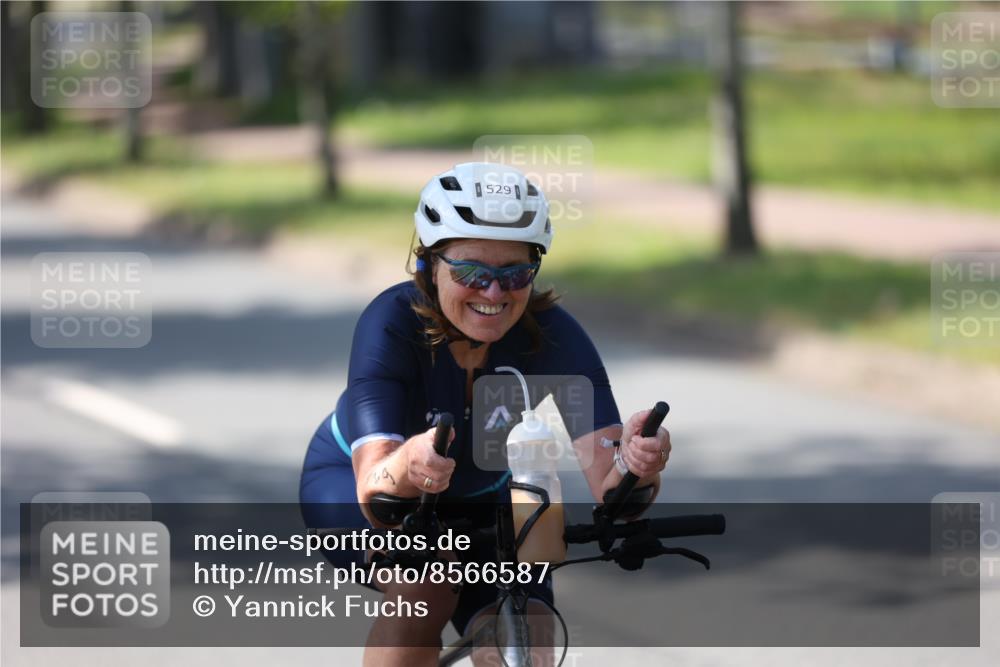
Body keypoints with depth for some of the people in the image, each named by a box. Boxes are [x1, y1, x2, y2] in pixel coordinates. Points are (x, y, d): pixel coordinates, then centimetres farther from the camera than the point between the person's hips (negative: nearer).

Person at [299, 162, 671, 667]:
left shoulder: (551, 336, -28)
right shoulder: (392, 322, -33)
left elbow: (608, 487, -37)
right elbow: (373, 488, -44)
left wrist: (637, 468, -61)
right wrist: (408, 465, -68)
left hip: (479, 497, 3)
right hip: (349, 479, -3)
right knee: (425, 581, -33)